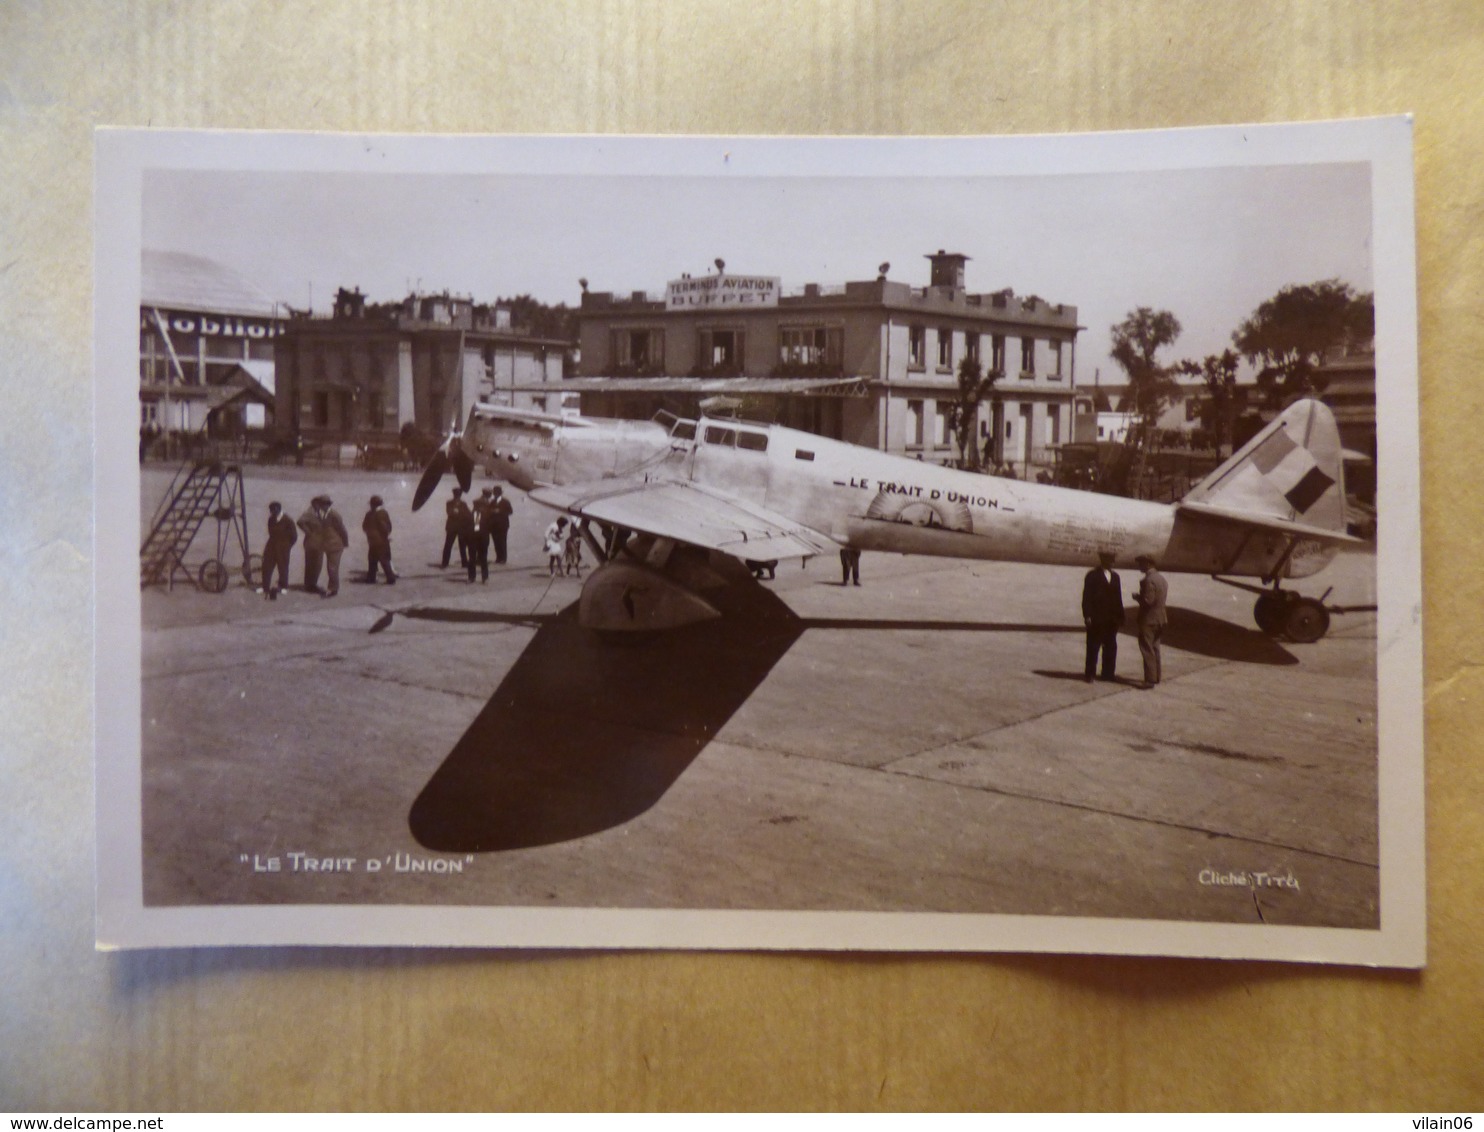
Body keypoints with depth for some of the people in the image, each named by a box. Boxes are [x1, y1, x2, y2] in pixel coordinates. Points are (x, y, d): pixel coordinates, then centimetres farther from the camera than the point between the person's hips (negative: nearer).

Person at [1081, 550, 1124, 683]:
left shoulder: (1115, 576, 14)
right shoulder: (1092, 575, -3)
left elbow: (1118, 598, 15)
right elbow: (1087, 597, -7)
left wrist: (1120, 617, 11)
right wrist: (1087, 616, -15)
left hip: (1111, 619, 6)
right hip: (1096, 619, -5)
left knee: (1111, 647, 7)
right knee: (1093, 647, 0)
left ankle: (1108, 673, 15)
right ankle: (1089, 673, 6)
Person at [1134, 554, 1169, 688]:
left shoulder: (1149, 580, -20)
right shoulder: (1161, 578, 11)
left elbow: (1148, 601, -25)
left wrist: (1137, 597, -8)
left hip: (1148, 620, -10)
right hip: (1159, 618, 10)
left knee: (1147, 650, -5)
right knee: (1155, 648, 18)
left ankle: (1150, 679, -4)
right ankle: (1156, 676, 26)